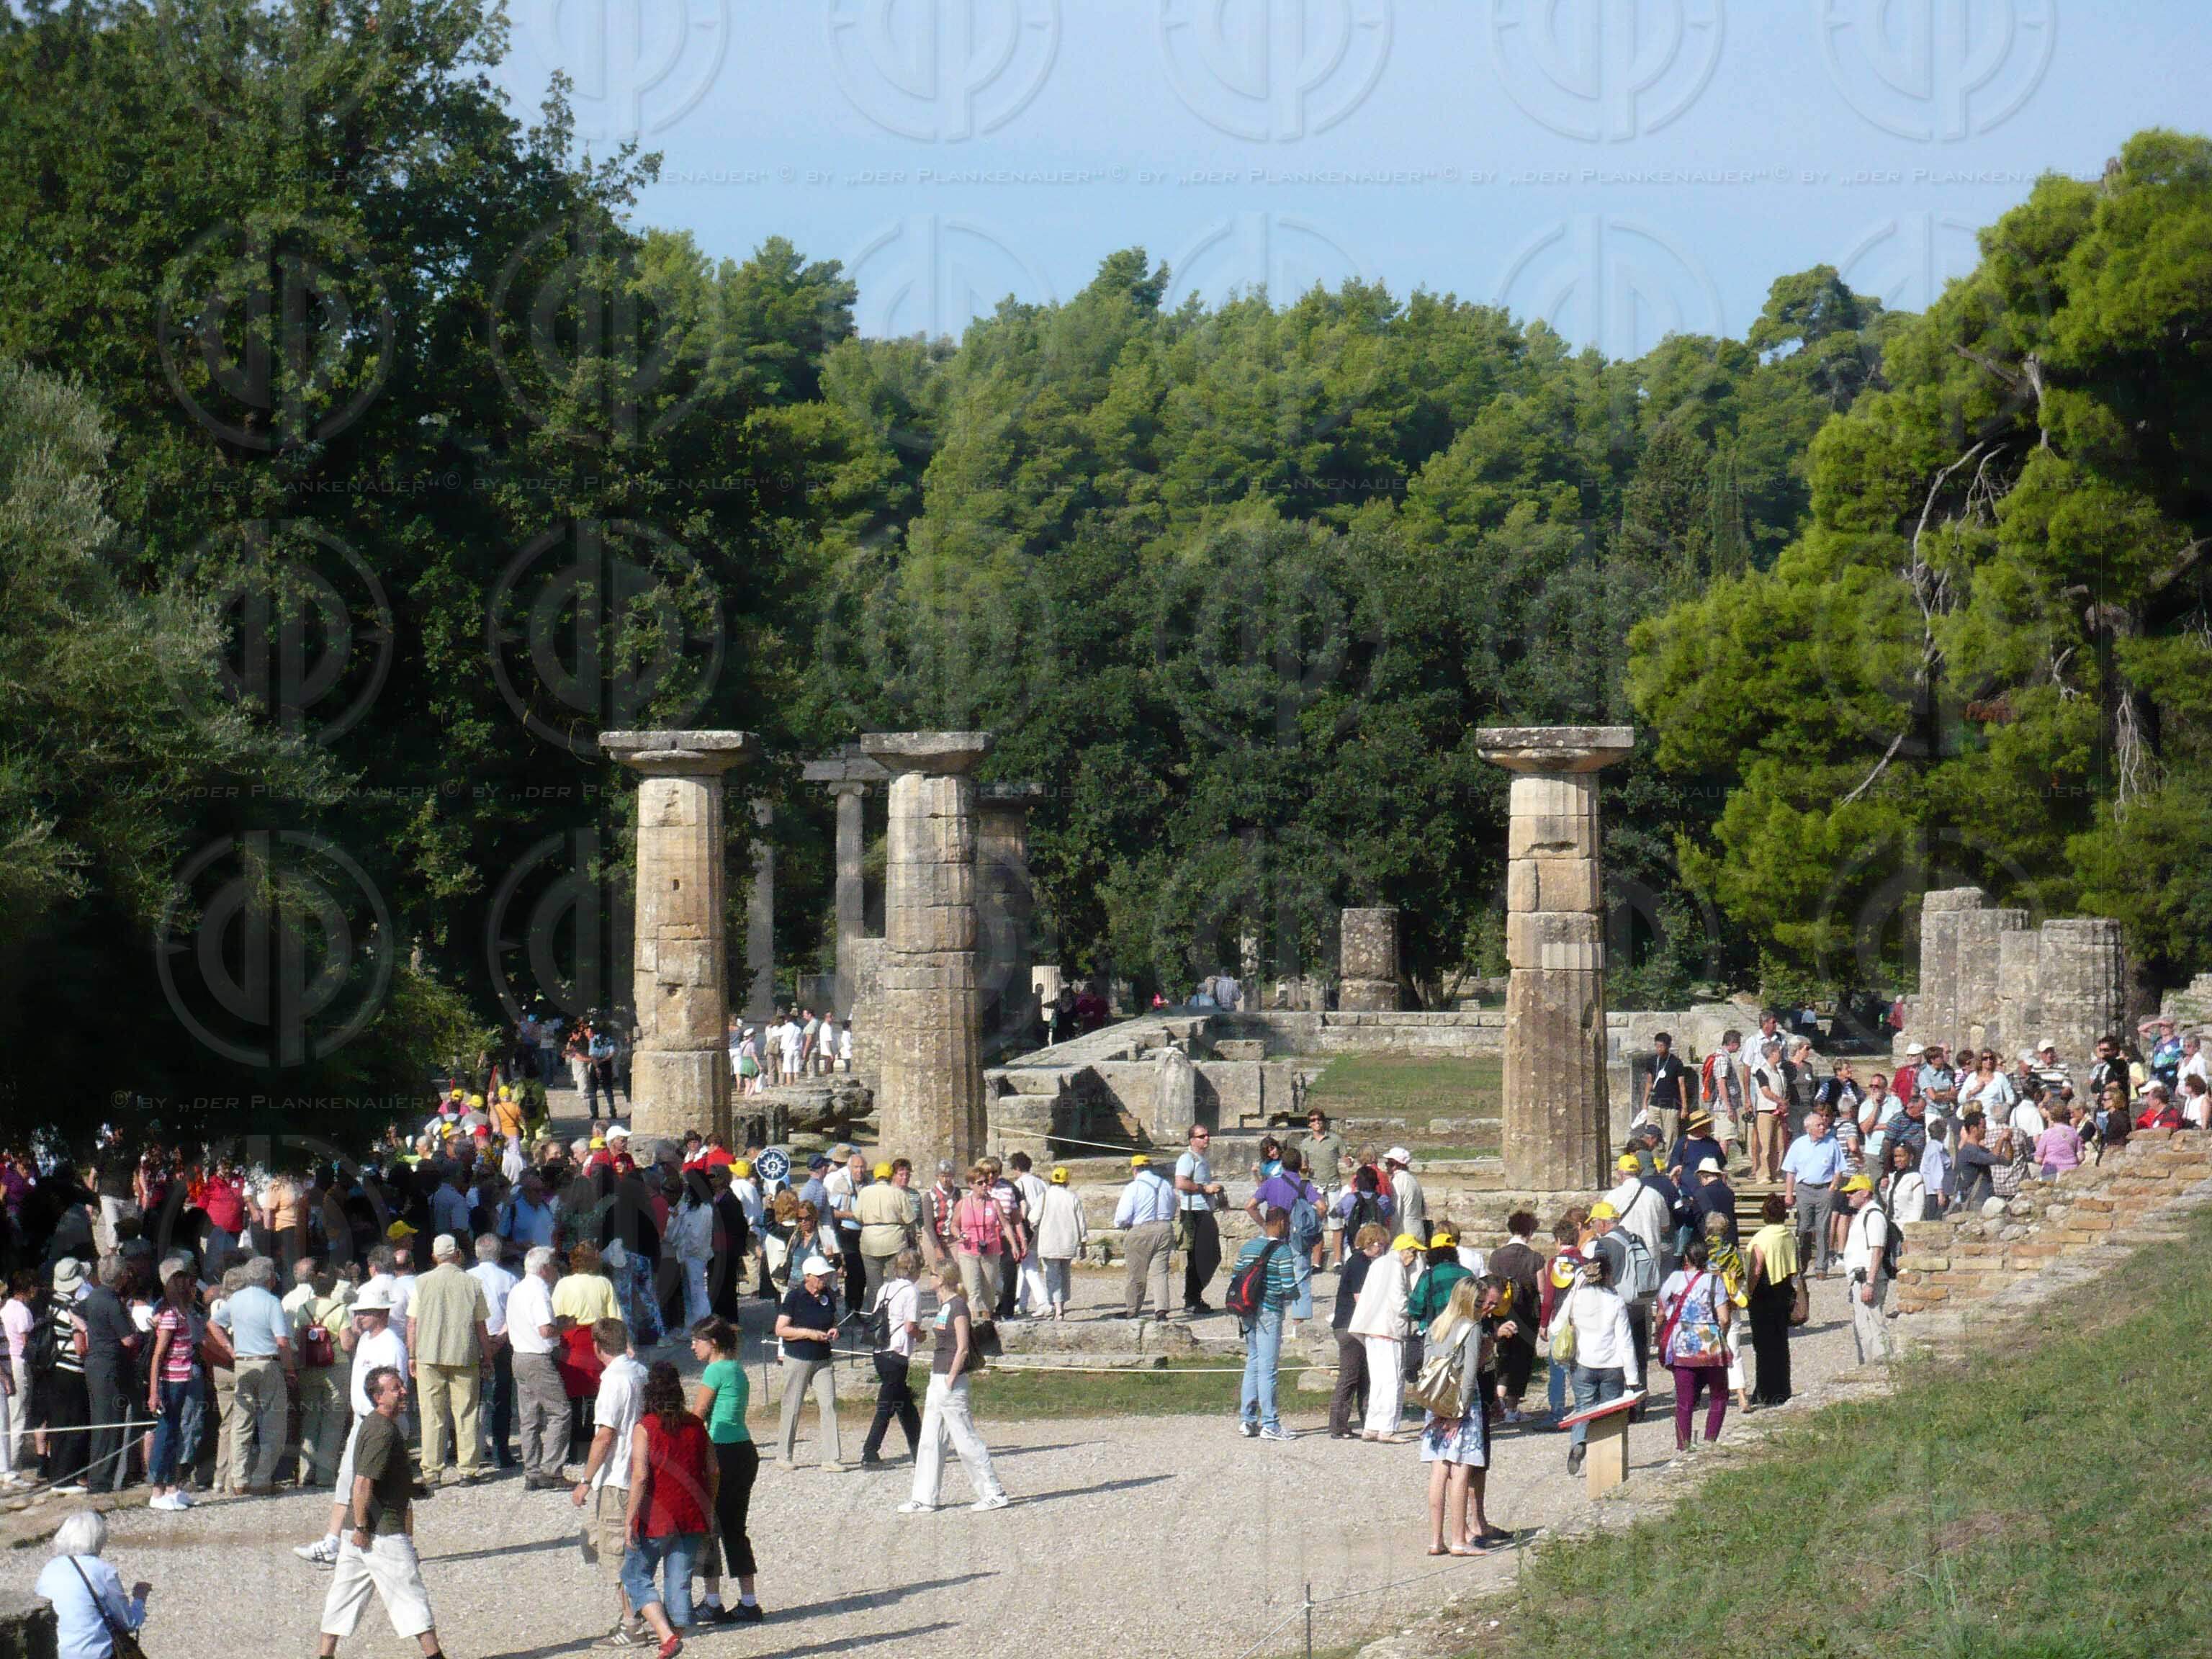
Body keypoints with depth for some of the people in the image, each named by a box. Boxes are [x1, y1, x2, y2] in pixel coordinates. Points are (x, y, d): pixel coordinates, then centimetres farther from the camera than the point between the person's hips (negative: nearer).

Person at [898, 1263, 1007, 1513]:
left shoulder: (958, 1307, -15)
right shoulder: (945, 1305, 12)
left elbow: (962, 1349, -18)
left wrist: (950, 1381, -18)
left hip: (951, 1381, -10)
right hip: (937, 1379, 10)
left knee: (966, 1440, -5)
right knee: (930, 1441, 10)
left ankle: (993, 1492, 1)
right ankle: (925, 1499, 14)